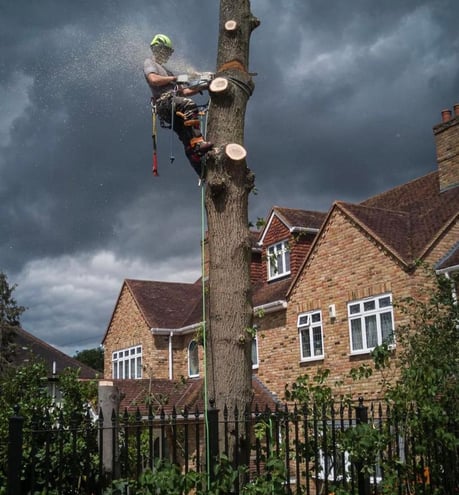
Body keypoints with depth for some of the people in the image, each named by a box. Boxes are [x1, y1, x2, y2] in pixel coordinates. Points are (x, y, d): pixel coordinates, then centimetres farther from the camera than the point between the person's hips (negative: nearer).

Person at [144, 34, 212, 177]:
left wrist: (201, 87, 20)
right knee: (190, 105, -36)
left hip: (173, 111, 8)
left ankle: (203, 175, -9)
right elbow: (154, 79, -10)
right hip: (164, 102, -8)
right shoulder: (149, 63, 14)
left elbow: (182, 92, 31)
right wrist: (174, 78, -1)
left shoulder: (165, 70, 39)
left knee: (189, 143, -3)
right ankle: (198, 142, -45)